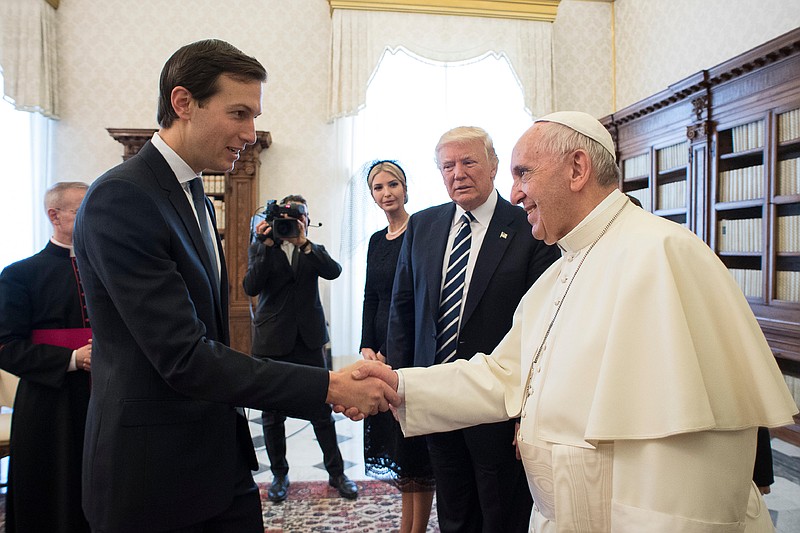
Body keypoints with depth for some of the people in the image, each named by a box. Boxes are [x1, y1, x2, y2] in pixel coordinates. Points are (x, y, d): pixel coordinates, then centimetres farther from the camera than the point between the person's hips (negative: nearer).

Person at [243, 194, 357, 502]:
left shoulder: (314, 251, 11)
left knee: (322, 409, 3)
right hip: (272, 341, 0)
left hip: (308, 340, 1)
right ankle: (279, 474, 25)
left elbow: (333, 271, -11)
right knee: (272, 415, 8)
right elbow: (251, 287, -9)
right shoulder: (260, 249, 7)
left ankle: (336, 472, 17)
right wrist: (266, 245, -17)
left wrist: (303, 243, -20)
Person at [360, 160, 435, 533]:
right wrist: (367, 346, 0)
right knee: (396, 442, 14)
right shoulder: (377, 241, 14)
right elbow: (371, 298, 13)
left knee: (416, 445, 3)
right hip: (383, 348, 7)